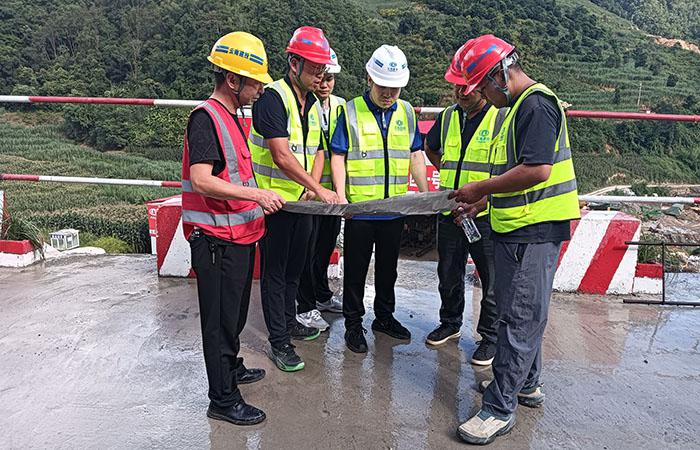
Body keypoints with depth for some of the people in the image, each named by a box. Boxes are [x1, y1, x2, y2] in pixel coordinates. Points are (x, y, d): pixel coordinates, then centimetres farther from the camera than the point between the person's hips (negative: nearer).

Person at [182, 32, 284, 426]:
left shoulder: (230, 117, 14)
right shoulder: (206, 117, -17)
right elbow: (201, 181, -27)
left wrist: (258, 200, 21)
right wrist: (256, 194, -30)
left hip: (239, 235, 10)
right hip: (217, 240, -10)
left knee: (236, 312, 23)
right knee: (221, 318, 2)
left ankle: (231, 367, 43)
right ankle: (223, 400, 15)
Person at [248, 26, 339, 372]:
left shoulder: (313, 102, 11)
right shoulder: (273, 98, -16)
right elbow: (282, 155, -24)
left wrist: (313, 187, -5)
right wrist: (319, 189, -25)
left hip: (302, 200, 8)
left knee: (295, 266, 19)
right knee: (274, 271, 2)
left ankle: (290, 322, 36)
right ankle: (279, 342, 12)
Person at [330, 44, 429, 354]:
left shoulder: (406, 111, 7)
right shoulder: (351, 111, -4)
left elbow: (415, 154, 13)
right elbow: (338, 157, -5)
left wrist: (425, 193, 6)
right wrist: (341, 197, -15)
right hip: (358, 208, -4)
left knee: (388, 267, 18)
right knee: (356, 269, 8)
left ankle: (384, 317, 35)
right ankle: (353, 325, 22)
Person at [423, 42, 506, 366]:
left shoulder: (502, 118, -8)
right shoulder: (447, 117, 10)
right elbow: (430, 149, 28)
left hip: (487, 216, -5)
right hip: (449, 214, 6)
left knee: (492, 281, 7)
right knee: (448, 275, 18)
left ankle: (490, 336, 23)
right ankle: (450, 323, 37)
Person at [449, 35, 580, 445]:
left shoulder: (537, 105, -14)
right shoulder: (521, 107, 18)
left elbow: (537, 170, -24)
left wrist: (482, 188, -14)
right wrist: (482, 204, 16)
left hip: (533, 231, -11)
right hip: (520, 228, 11)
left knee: (520, 318, -4)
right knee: (523, 312, 19)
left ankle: (500, 408, 5)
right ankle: (526, 384, 35)